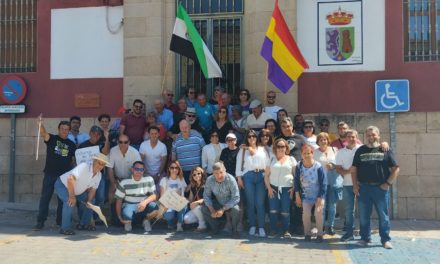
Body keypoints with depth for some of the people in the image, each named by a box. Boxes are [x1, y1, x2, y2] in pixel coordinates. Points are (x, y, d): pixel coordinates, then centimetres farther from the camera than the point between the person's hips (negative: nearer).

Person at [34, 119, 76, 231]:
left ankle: (60, 220, 22)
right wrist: (41, 125, -40)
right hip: (50, 174, -2)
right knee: (45, 198, -1)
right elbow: (43, 133, -19)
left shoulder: (71, 144, 9)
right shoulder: (52, 139, 1)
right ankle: (40, 221, 5)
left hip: (64, 175, 3)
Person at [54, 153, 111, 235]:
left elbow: (92, 189, -2)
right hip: (62, 184, -8)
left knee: (91, 200, 3)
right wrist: (72, 196, -36)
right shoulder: (84, 166, -34)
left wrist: (89, 201, -20)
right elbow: (70, 179, -42)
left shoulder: (98, 175, -7)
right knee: (70, 202, -30)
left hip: (77, 190, 8)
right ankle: (65, 228, -17)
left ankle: (84, 224, 15)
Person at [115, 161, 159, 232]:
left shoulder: (149, 180, -6)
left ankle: (146, 220, 6)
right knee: (126, 217, -34)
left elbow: (153, 196, -5)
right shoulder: (124, 183, -9)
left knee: (155, 208, -30)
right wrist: (119, 217, -7)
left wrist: (145, 202, -27)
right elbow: (119, 200, -2)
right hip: (129, 205, -1)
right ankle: (128, 222, 8)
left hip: (143, 206, 2)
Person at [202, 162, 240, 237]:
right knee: (204, 209, -18)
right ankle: (215, 229, 4)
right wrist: (212, 210, -21)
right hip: (218, 204, 4)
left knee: (236, 209, -34)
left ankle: (234, 230, -5)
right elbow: (206, 196, -7)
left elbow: (236, 198, -25)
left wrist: (223, 209, -29)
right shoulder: (209, 180, -15)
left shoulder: (230, 179, -25)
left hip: (230, 205, -3)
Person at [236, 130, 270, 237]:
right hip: (248, 176, 0)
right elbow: (239, 164, 9)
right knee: (250, 202, 0)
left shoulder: (262, 149, 16)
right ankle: (252, 226, 8)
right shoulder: (242, 150, 14)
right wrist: (239, 178, 0)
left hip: (261, 176, 0)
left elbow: (268, 163, 10)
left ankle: (261, 227, -5)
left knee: (260, 203, -7)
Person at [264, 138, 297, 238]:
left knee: (285, 211, -3)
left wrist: (293, 188, -3)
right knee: (273, 210, -2)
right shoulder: (271, 159, 10)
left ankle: (286, 231, 9)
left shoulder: (291, 159, 10)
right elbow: (266, 175, 8)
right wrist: (269, 188, -2)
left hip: (287, 188, -1)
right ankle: (273, 230, 11)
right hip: (273, 188, 1)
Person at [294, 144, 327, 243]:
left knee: (318, 213, -8)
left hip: (318, 195, -2)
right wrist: (297, 196, -1)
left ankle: (320, 234, 7)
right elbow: (296, 181, -1)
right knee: (306, 214, -2)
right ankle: (307, 234, 15)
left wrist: (320, 198, -14)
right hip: (306, 196, 2)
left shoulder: (318, 167, -18)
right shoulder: (299, 166, -11)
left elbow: (323, 183, -13)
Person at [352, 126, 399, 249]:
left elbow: (396, 168, 2)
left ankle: (386, 240, 15)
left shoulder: (385, 150, 3)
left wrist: (388, 183, -6)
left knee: (384, 216, 5)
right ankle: (365, 238, 20)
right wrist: (355, 185, 1)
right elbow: (354, 169, 10)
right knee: (364, 216, 8)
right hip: (363, 188, 2)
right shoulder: (360, 150, 9)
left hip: (381, 188, -2)